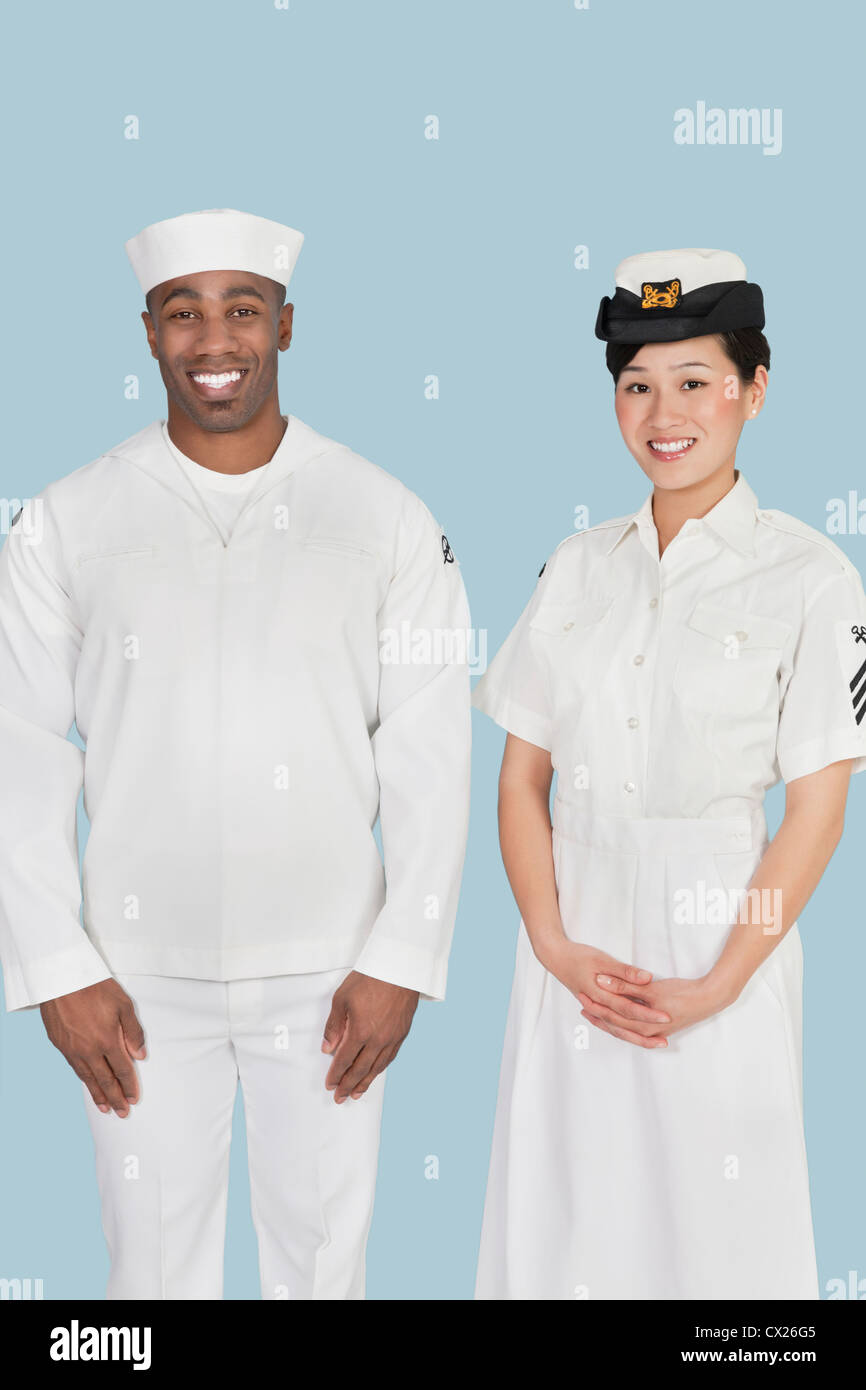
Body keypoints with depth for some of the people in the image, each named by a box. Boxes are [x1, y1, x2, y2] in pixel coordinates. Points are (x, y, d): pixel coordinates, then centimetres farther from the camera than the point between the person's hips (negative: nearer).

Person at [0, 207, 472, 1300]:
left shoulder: (387, 520, -1)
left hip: (328, 970, 0)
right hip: (141, 974, 0)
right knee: (154, 1258, 12)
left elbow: (429, 758, -1)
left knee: (323, 1251, 13)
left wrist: (400, 963, -5)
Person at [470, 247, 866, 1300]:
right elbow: (522, 778, 4)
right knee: (563, 1216, 13)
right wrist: (556, 948, -7)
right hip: (575, 943, 4)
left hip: (720, 938, -3)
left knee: (711, 1223, 8)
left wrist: (716, 987, -13)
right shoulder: (577, 567, 5)